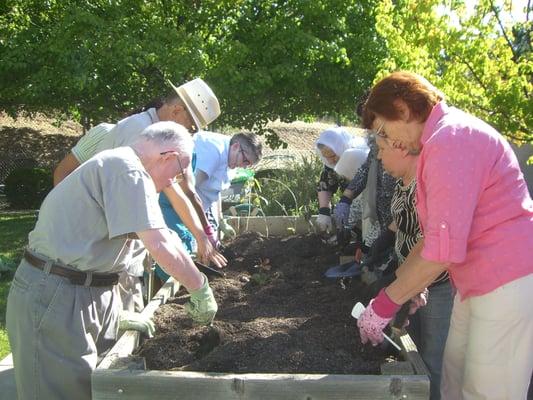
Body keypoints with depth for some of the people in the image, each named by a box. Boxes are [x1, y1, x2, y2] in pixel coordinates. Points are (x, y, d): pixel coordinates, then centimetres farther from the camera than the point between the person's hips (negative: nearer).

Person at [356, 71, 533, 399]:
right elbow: (435, 234, 17)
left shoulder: (449, 139, -19)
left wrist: (386, 304, -15)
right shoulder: (448, 136, 15)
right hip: (480, 282, 10)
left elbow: (444, 248, -25)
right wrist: (397, 284, 14)